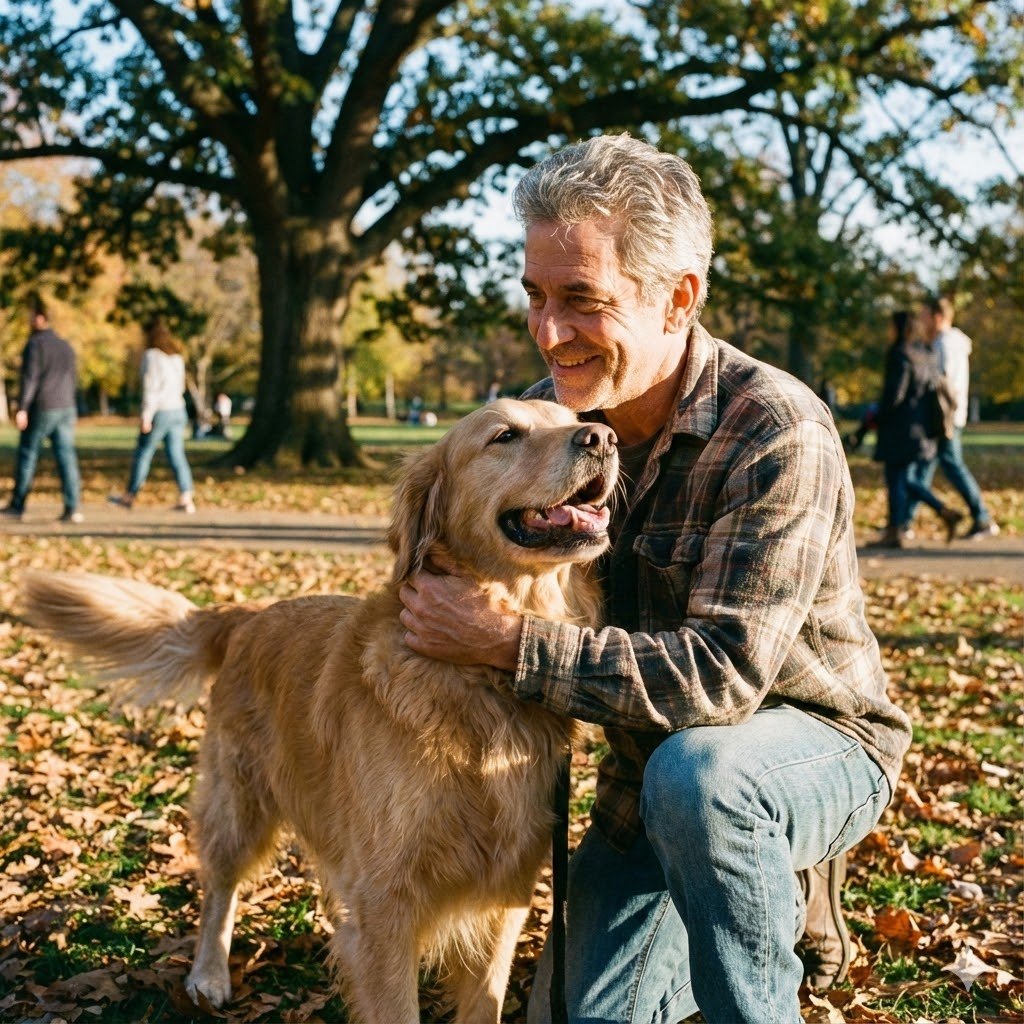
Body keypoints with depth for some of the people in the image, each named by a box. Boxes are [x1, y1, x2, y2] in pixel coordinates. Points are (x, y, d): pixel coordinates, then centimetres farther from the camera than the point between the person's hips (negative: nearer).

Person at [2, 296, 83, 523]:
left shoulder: (35, 344, -9)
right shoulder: (65, 346, 14)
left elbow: (29, 378, -16)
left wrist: (22, 409, -18)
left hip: (41, 409, -6)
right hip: (66, 408, 6)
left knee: (27, 455, 5)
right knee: (66, 456, 0)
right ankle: (72, 508, -8)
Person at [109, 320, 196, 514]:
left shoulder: (151, 355, -10)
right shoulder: (176, 356, 13)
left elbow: (150, 387, -17)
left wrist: (146, 416, -17)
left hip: (159, 412, -7)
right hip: (178, 410, 7)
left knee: (143, 453, 6)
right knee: (176, 456, 3)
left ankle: (130, 496, 17)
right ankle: (186, 499, -6)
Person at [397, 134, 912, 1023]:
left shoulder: (777, 434, -27)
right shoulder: (552, 411, -7)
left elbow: (721, 674, -33)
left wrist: (510, 645, -33)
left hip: (814, 743, -6)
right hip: (649, 766, 6)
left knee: (694, 774, -39)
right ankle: (760, 903, 30)